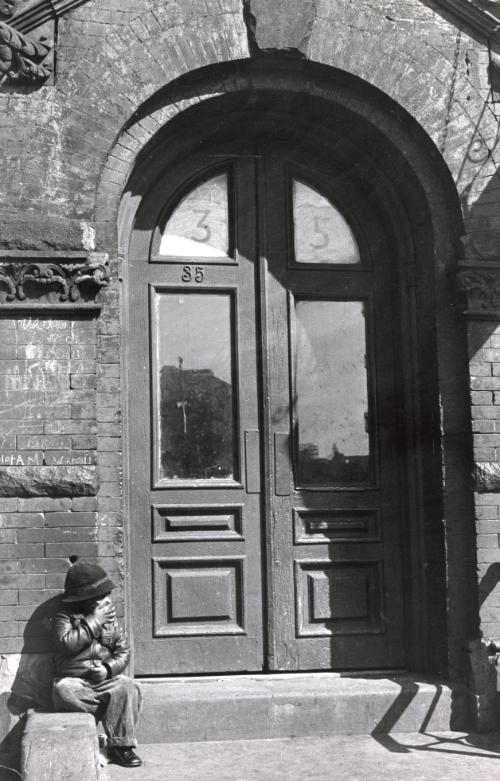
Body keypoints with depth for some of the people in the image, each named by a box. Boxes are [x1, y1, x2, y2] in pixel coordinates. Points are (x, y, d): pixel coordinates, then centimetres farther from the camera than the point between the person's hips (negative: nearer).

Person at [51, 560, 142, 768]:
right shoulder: (65, 617, -2)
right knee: (63, 691, -36)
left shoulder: (110, 619, 10)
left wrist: (108, 668, -13)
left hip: (105, 679, 2)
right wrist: (93, 621, -17)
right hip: (74, 679, -2)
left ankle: (121, 745, -22)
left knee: (128, 687, -28)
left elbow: (123, 652, 7)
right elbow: (66, 644, -21)